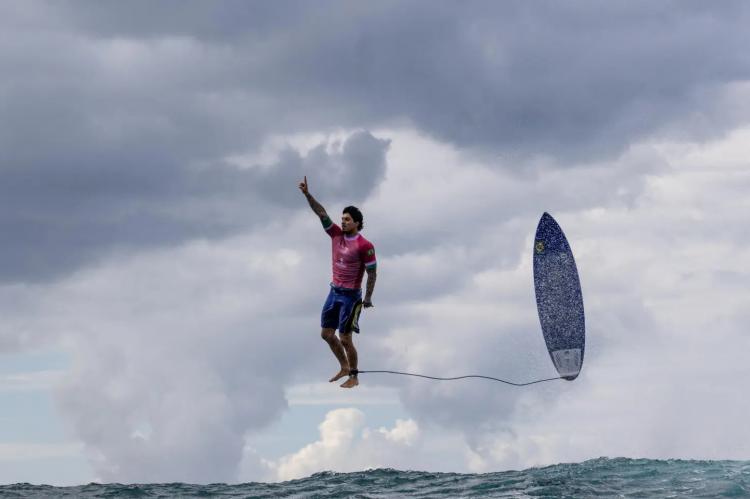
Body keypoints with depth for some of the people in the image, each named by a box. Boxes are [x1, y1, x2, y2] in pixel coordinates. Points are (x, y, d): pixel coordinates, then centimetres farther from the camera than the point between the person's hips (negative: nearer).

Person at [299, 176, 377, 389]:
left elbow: (372, 273, -11)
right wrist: (307, 194, -10)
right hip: (334, 291, 7)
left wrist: (368, 298, -13)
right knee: (327, 334, 12)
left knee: (345, 339, -4)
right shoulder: (336, 235, 3)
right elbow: (321, 213, -1)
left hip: (350, 296, -7)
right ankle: (344, 367, 29)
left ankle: (353, 377, 10)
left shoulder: (364, 246, -15)